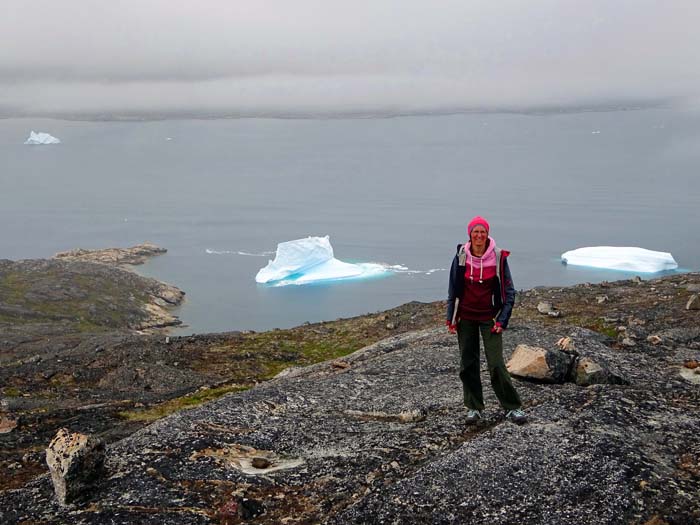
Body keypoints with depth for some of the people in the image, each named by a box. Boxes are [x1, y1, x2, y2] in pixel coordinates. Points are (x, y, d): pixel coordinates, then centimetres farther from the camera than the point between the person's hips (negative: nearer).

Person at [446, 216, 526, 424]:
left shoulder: (498, 257, -9)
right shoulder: (461, 256, -4)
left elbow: (509, 291, -3)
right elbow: (453, 288, 6)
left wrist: (502, 320, -10)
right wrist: (451, 318, 3)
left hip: (489, 317, -2)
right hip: (466, 317, 2)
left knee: (496, 364, -8)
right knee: (467, 364, 6)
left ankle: (512, 408, 4)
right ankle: (473, 407, 19)